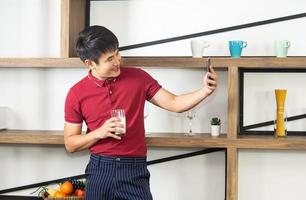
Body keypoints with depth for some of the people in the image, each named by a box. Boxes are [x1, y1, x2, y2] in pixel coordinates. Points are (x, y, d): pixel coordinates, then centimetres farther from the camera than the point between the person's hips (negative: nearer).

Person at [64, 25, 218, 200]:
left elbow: (174, 104, 2)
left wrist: (205, 91, -13)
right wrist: (100, 132, -12)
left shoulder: (138, 78, 1)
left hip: (135, 171, 0)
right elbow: (70, 144, 3)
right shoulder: (77, 94, -2)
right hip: (100, 170, 0)